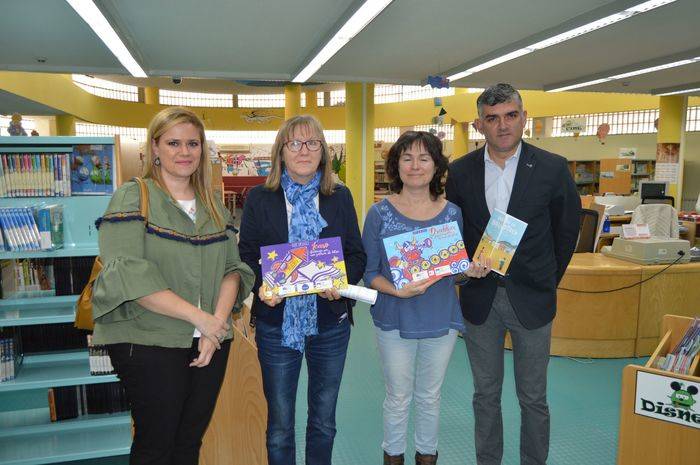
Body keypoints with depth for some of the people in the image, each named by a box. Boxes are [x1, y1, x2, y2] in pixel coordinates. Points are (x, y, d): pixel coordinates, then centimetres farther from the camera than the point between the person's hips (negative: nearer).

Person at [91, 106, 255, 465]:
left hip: (211, 342, 5)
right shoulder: (132, 197, -6)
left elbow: (233, 267, 6)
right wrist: (198, 316, -19)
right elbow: (127, 274, -18)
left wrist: (217, 322, -11)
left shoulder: (213, 205, 11)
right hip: (150, 344, -5)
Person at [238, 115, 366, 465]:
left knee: (324, 421, 18)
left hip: (330, 322, 2)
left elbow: (357, 255, 4)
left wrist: (342, 281, -16)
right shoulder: (259, 198, -1)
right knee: (279, 426, 12)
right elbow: (246, 258, -1)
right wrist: (261, 287, -21)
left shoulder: (340, 197, 4)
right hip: (277, 323, -1)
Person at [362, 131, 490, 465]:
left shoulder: (452, 213, 0)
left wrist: (472, 270, -14)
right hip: (394, 320, -2)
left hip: (441, 319, 2)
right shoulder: (379, 213, -7)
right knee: (398, 397, 13)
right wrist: (398, 290, -24)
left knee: (430, 396, 18)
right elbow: (369, 272, -7)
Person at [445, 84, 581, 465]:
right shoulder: (460, 172, -3)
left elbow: (565, 231, 3)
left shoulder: (552, 168, -8)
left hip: (531, 300, -1)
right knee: (485, 395, 16)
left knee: (533, 398, 12)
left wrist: (546, 282, 8)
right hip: (479, 300, 2)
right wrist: (469, 272, 6)